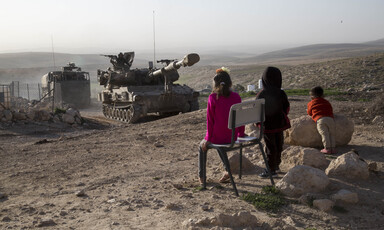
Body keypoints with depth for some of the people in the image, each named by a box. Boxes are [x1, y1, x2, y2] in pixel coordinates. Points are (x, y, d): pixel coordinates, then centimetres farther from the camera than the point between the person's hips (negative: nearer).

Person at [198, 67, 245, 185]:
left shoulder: (213, 97, -12)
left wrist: (208, 138, -1)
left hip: (217, 137, -4)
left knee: (202, 147, 27)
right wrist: (240, 135, 15)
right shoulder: (236, 97, -2)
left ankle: (201, 176, 29)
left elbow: (210, 120, -9)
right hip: (232, 138, 4)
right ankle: (228, 171, 28)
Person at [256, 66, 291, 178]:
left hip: (266, 125, -1)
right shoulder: (281, 93, -12)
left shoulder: (260, 95, -14)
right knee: (278, 145, 18)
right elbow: (287, 108, -2)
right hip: (279, 124, 2)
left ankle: (271, 169, 10)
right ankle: (276, 166, 33)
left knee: (270, 147, 7)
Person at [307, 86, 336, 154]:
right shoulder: (327, 102, 30)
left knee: (324, 134, -10)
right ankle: (333, 148, 4)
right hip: (330, 119, 4)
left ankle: (327, 148, -16)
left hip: (320, 120, -3)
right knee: (331, 134, 9)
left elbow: (309, 113, 29)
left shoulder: (311, 103, 20)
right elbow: (331, 111, 29)